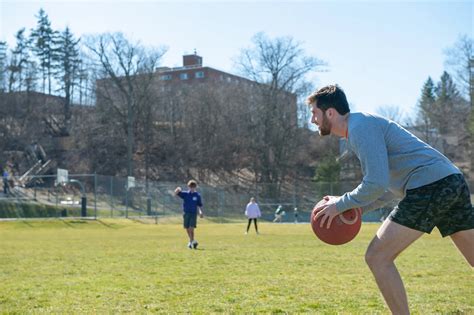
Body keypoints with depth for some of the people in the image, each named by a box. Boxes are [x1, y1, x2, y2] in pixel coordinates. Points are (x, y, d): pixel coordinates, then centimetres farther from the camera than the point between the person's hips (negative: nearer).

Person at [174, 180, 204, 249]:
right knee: (187, 229, 7)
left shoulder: (197, 195, 1)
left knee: (191, 228, -13)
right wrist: (178, 190, -32)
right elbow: (176, 193, -9)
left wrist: (201, 212, -6)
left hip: (193, 213, -2)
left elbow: (199, 205, 9)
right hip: (186, 213, 2)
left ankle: (191, 242, -3)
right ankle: (193, 241, 26)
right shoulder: (185, 194, 2)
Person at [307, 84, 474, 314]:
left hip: (430, 186, -10)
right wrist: (356, 209, 17)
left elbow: (377, 183, -18)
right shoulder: (362, 125, 23)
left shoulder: (360, 125, -7)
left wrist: (341, 205, -4)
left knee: (377, 258, -5)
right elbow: (392, 185, 28)